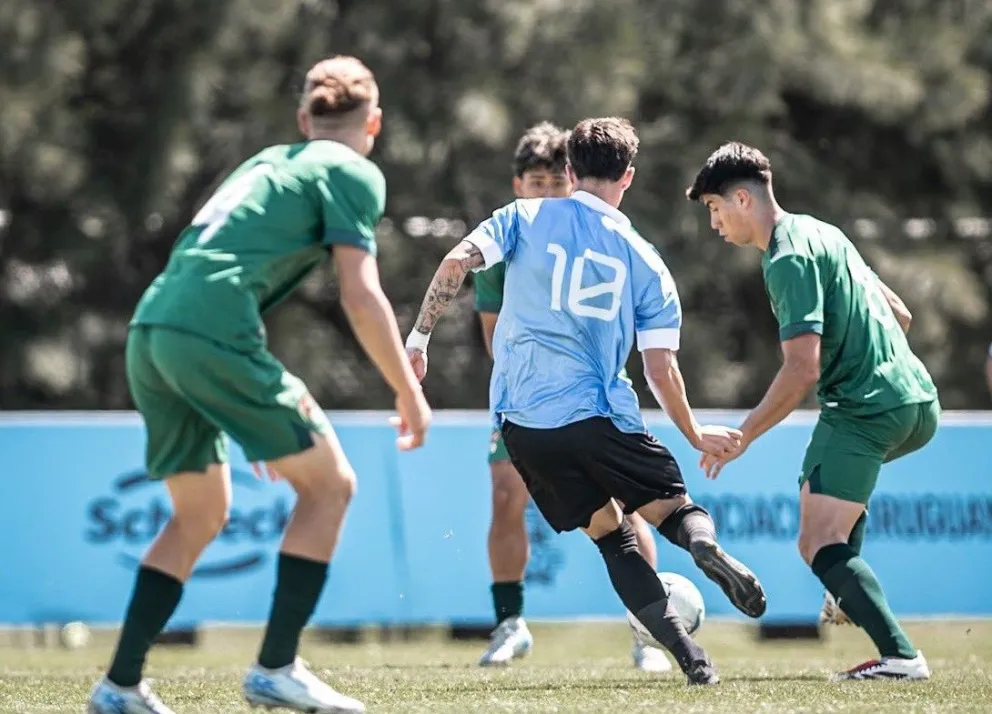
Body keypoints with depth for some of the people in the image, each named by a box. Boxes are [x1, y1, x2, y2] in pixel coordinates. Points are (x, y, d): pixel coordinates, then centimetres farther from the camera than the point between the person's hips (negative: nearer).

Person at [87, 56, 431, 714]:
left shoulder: (268, 162, 29)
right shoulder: (354, 173, 6)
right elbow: (361, 296, -4)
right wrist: (409, 392, 6)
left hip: (150, 331, 8)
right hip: (213, 334, -8)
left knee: (202, 514, 19)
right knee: (329, 483, 4)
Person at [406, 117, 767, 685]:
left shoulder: (525, 218, 7)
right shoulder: (645, 261, 7)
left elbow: (457, 263, -7)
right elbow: (661, 369, 4)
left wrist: (419, 338, 2)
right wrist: (696, 436, 18)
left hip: (522, 423, 2)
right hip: (598, 417, -2)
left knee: (610, 533, 14)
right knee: (675, 507, 13)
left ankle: (689, 654, -1)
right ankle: (704, 540, -27)